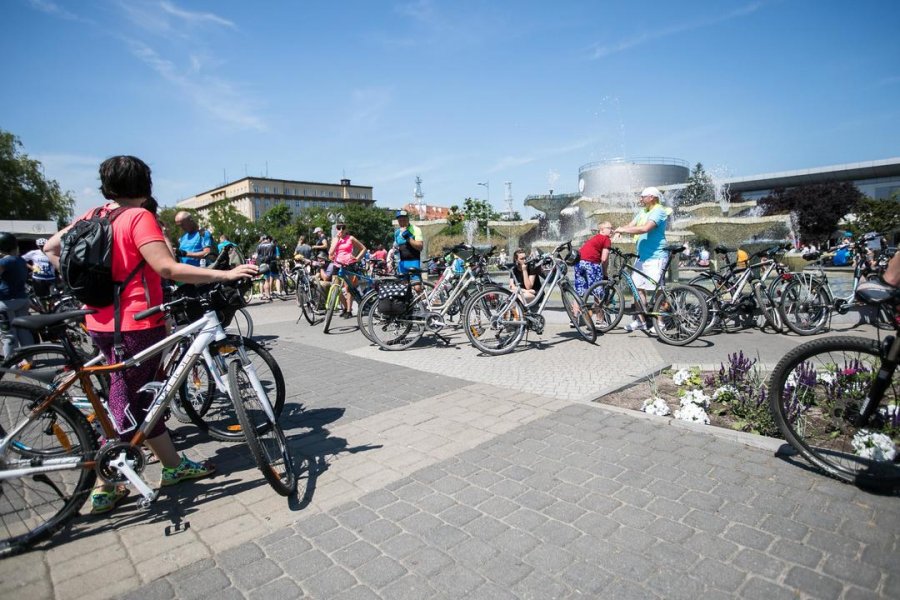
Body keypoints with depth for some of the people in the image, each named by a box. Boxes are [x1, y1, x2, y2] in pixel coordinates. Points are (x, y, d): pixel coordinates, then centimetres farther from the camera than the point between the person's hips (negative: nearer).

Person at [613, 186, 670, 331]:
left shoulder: (659, 211, -10)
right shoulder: (642, 212, 18)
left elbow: (645, 228, -25)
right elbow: (630, 225, 8)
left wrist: (624, 230, -21)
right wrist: (618, 230, -13)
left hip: (655, 257, -9)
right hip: (641, 255, 9)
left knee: (657, 290, -5)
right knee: (638, 288, 7)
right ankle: (640, 321, 14)